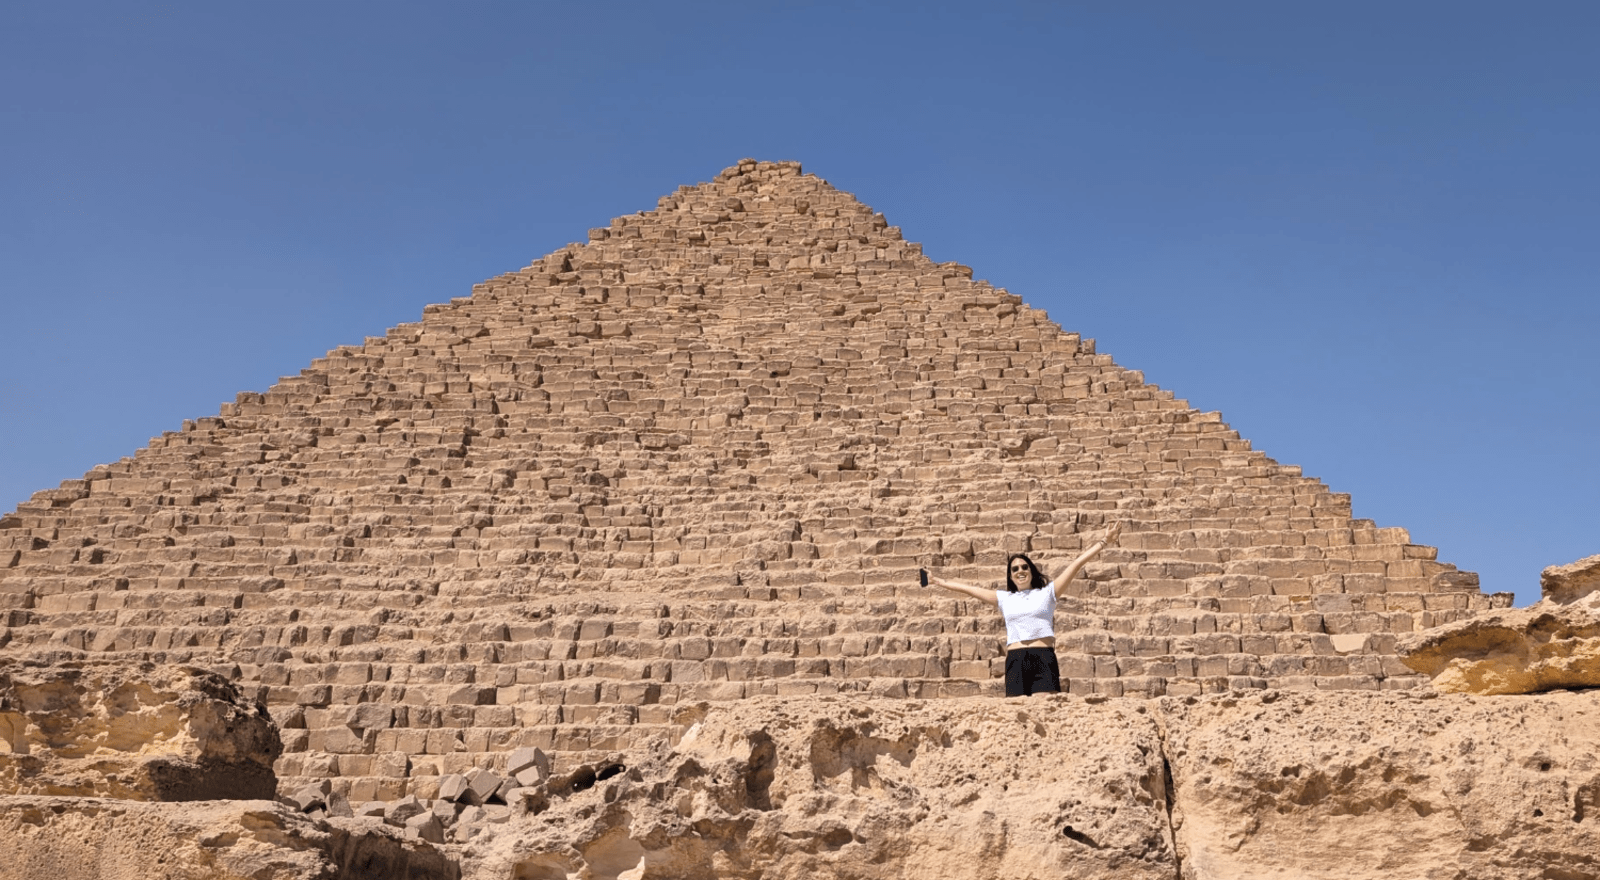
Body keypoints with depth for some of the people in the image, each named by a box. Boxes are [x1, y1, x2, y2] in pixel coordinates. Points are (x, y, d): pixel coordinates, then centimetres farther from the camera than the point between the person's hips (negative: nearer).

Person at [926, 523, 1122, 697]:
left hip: (1044, 657, -2)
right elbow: (968, 588, 26)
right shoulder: (1004, 598, 20)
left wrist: (1104, 542, 8)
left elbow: (1077, 563, 10)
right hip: (1015, 660, 2)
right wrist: (939, 582, 29)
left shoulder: (1046, 593, 13)